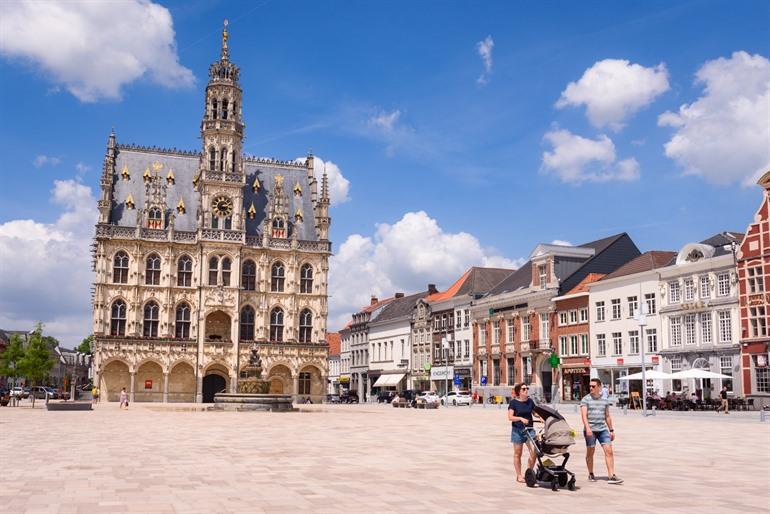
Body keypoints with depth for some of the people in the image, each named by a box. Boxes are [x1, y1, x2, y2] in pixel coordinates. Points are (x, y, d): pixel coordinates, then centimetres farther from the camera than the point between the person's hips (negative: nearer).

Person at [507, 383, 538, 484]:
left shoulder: (530, 401, 8)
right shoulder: (513, 402, -5)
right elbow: (510, 417, -10)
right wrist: (521, 418, -26)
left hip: (529, 429, 3)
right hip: (517, 430, -3)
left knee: (534, 452, -8)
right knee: (517, 454, 6)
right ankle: (519, 476, 16)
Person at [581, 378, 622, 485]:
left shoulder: (605, 400, 11)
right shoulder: (585, 399, -2)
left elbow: (607, 416, 19)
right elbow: (584, 415, -12)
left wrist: (611, 430, 17)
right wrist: (587, 428, -25)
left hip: (603, 429, 3)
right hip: (590, 430, -3)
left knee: (609, 451, -8)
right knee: (590, 452, 5)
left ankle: (611, 476, -9)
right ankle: (591, 474, 21)